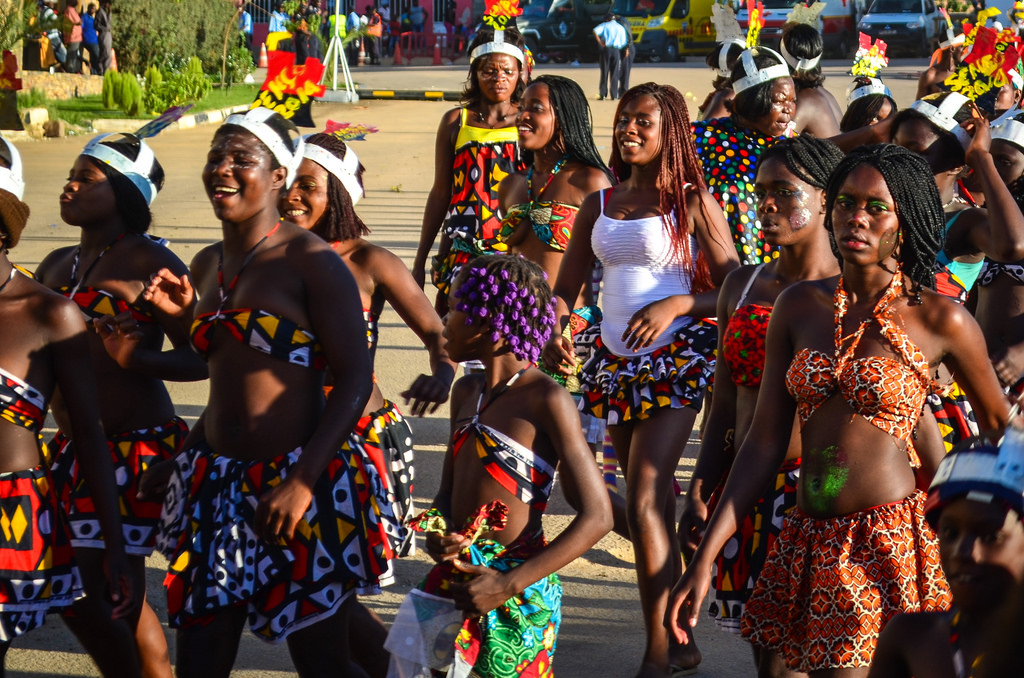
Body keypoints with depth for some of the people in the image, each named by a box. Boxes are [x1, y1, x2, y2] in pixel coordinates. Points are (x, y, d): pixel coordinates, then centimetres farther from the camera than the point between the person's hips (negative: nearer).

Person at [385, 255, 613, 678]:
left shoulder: (545, 400, -12)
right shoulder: (467, 393, 11)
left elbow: (596, 517, -14)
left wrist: (510, 585, -18)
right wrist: (437, 535, -2)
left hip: (518, 594, -6)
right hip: (455, 577, 6)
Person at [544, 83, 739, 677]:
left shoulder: (693, 203, -4)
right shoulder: (599, 206, 11)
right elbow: (565, 289, 11)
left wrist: (676, 305, -22)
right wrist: (552, 332, -9)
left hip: (676, 360, -6)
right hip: (616, 361, 6)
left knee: (644, 502, -14)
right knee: (655, 503, 13)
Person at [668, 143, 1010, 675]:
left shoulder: (940, 320, -4)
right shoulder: (799, 307, 6)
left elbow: (1001, 426, 10)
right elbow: (764, 444, 8)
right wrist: (703, 559, 3)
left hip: (892, 548, -4)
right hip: (807, 543, 4)